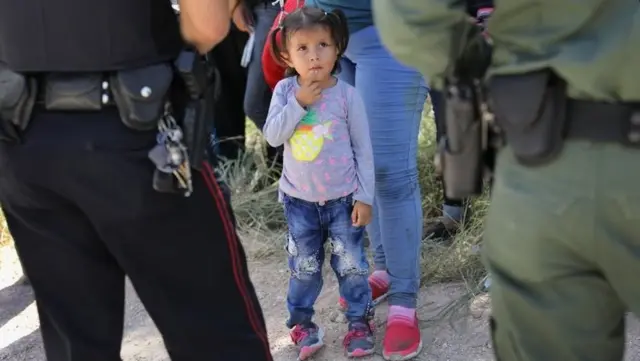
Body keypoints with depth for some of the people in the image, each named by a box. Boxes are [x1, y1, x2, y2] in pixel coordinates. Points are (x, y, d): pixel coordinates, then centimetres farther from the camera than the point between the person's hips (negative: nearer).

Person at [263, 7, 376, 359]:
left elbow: (363, 149, -6)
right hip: (299, 199, 1)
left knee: (351, 264, 7)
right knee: (304, 266, 12)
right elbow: (272, 136, -14)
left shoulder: (347, 94, -11)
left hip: (343, 198, -1)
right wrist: (300, 103, -22)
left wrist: (364, 197, -7)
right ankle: (301, 320, 28)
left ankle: (359, 320, 23)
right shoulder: (285, 90, -6)